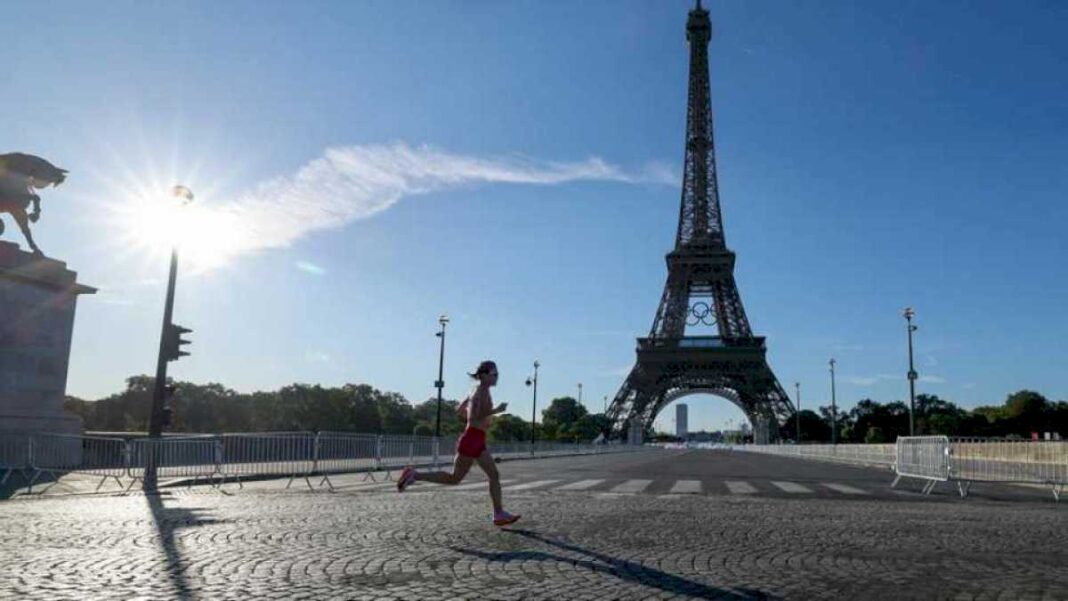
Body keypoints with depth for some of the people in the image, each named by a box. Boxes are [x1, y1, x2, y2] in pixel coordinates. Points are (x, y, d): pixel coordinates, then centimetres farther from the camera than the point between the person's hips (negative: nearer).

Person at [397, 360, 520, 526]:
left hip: (478, 441, 10)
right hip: (472, 440, -10)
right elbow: (473, 419, -24)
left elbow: (461, 410, 23)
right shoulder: (481, 392, -15)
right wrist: (495, 411, -18)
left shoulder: (477, 391, 13)